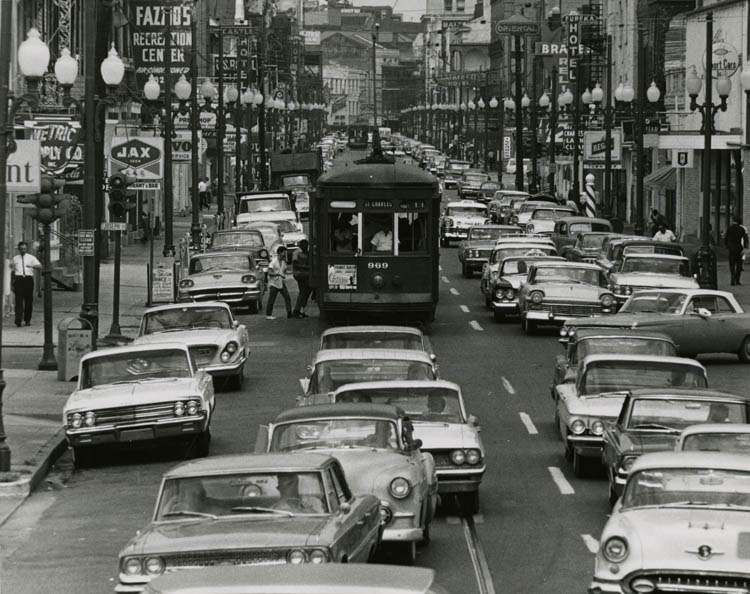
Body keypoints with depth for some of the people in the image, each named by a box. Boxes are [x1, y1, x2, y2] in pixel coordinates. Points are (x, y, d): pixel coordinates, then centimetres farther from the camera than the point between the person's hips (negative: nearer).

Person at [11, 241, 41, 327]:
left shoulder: (31, 258, 8)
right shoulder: (15, 258, 14)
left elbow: (39, 265, -7)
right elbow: (13, 271, 20)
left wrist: (32, 266, -28)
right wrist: (12, 283, 19)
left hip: (28, 279, 1)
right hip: (18, 279, -1)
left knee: (29, 301, 5)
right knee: (19, 300, -12)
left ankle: (27, 320, 17)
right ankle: (18, 320, -20)